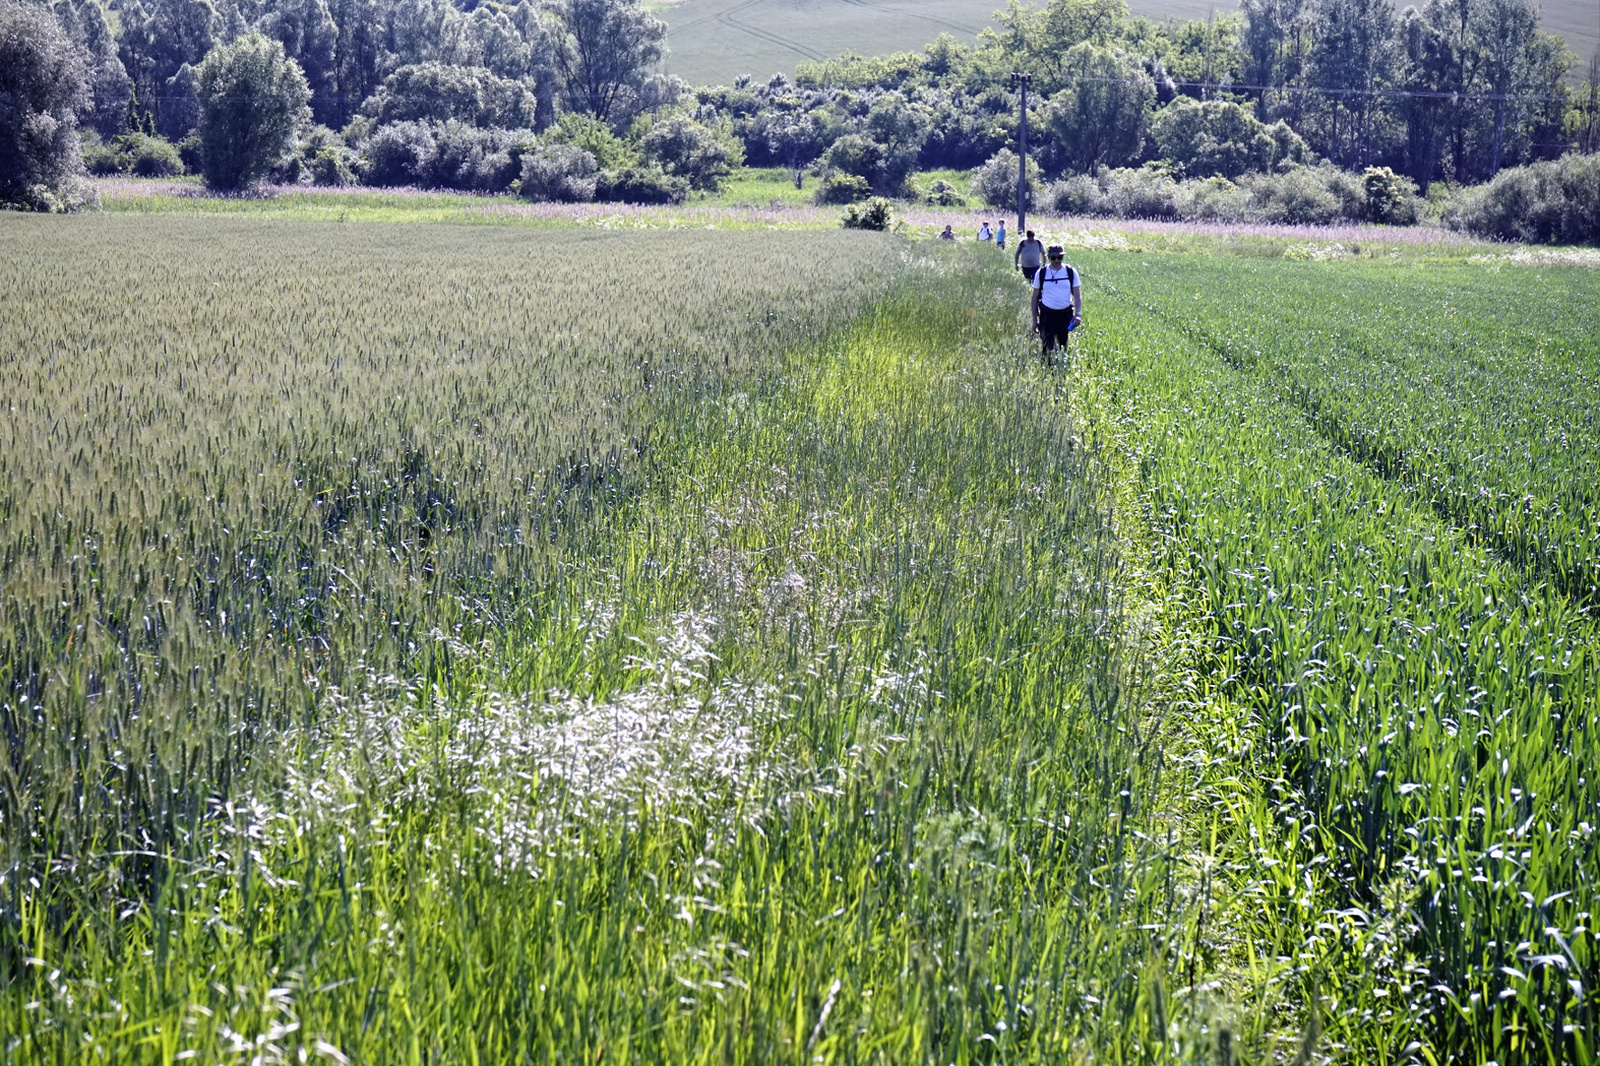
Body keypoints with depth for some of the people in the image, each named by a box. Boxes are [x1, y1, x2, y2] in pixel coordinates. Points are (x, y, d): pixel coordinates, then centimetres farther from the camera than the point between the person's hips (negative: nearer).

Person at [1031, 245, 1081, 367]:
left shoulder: (1071, 272, 1)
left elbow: (1077, 295, 3)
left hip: (1066, 314, 1)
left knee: (1064, 344, 8)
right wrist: (1034, 319, 4)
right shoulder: (1041, 273, 0)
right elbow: (1035, 297, 7)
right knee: (1048, 346, -9)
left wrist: (1078, 313, -12)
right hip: (1047, 313, -1)